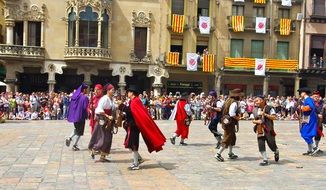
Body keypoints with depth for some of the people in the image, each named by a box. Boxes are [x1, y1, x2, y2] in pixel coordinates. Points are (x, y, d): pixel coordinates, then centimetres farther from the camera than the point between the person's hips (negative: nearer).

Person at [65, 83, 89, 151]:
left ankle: (69, 138, 4)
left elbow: (71, 106, 10)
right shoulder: (84, 97, -16)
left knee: (76, 129, 25)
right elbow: (85, 107, -17)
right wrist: (86, 115, -2)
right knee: (79, 131, 5)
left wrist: (70, 116, 18)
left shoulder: (75, 96, 5)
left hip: (74, 115, 7)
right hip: (81, 116, -7)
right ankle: (75, 145, 7)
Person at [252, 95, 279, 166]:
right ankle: (265, 160, 12)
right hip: (260, 131, 4)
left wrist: (265, 114, -20)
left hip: (268, 130, -4)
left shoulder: (269, 108, -5)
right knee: (261, 146, 0)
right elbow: (253, 120, 12)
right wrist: (256, 121, -10)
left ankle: (276, 152, 36)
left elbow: (274, 117, -12)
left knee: (271, 144, 1)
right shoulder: (255, 110, 8)